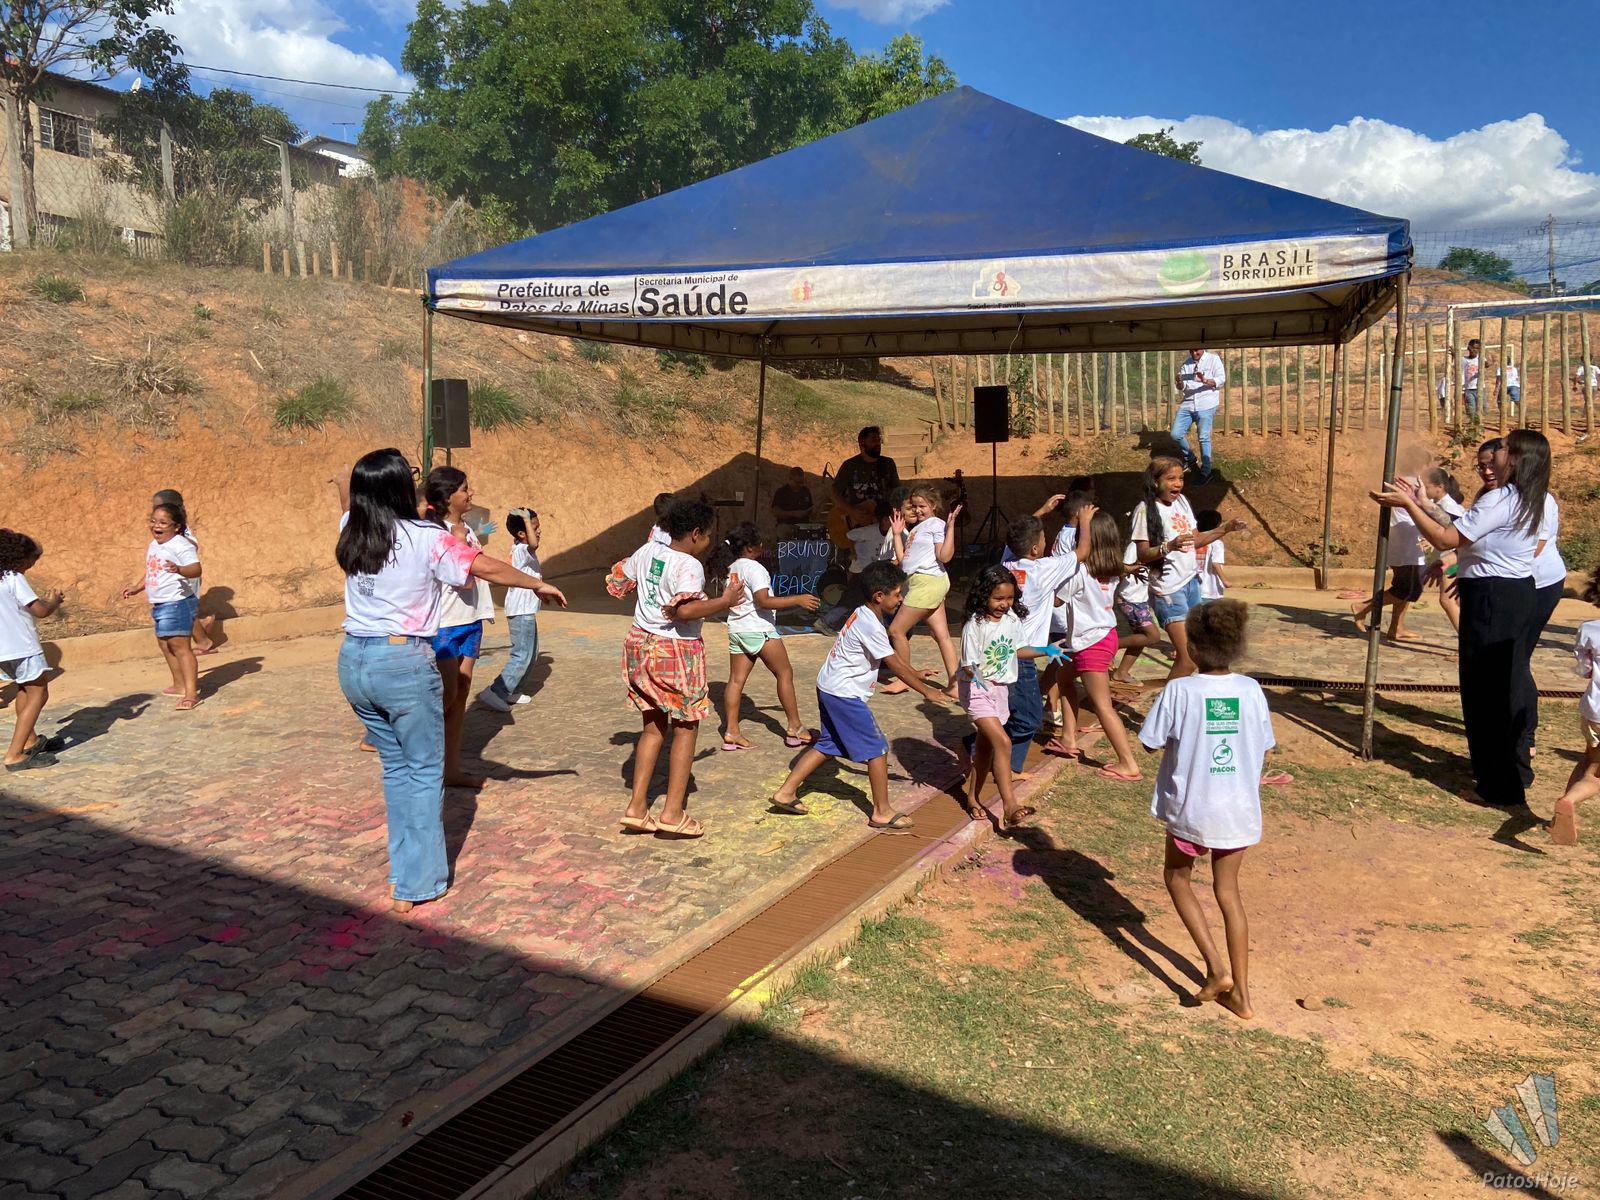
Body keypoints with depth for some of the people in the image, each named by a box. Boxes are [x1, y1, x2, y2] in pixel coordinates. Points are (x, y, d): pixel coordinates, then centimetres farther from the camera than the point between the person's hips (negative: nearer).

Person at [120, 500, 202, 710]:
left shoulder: (181, 545, -17)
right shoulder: (154, 545, 14)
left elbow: (196, 568, -29)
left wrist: (179, 569, -46)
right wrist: (137, 587, 28)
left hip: (178, 603, -10)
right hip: (159, 604, 10)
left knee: (180, 646, -13)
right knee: (165, 645, 19)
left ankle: (191, 693, -14)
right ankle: (180, 684, 34)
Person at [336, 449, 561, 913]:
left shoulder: (349, 530, 4)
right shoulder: (425, 537, -12)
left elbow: (351, 505, 30)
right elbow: (488, 568, -8)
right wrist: (540, 585, 4)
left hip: (354, 662, 6)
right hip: (404, 664, -6)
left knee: (395, 766, 20)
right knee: (424, 771, 7)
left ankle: (402, 867, 28)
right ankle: (415, 885, 9)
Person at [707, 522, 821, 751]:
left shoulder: (731, 569, 14)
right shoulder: (754, 568, -13)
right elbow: (765, 601, -22)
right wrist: (797, 600, -19)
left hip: (736, 629, 8)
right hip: (760, 630, -8)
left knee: (736, 680, 5)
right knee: (785, 674, 4)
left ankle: (731, 732, 2)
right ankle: (795, 727, 9)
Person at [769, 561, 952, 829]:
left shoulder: (867, 616, 9)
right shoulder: (870, 625, -21)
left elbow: (891, 650, 20)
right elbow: (894, 664, -18)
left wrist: (915, 674, 18)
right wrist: (926, 691, -11)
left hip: (828, 687, 10)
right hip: (844, 693, -10)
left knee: (828, 745, 18)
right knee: (878, 749, -2)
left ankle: (786, 792, 19)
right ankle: (882, 813, 7)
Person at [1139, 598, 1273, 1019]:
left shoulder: (1179, 691, -16)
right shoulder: (1251, 690, -6)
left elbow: (1151, 744, -9)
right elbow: (1263, 749, 3)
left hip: (1192, 808, -3)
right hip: (1241, 810, 4)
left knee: (1177, 877, 20)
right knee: (1228, 891, 18)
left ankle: (1217, 967, 8)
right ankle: (1240, 993, 21)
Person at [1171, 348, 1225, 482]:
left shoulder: (1214, 359, 1)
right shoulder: (1185, 364, 13)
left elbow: (1221, 380, -7)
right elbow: (1182, 387, 11)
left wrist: (1205, 381, -26)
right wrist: (1180, 384, -15)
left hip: (1206, 406, -5)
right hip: (1187, 405, 5)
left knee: (1204, 438, -7)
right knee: (1176, 434, -2)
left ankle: (1206, 472, 1)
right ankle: (1189, 458, 24)